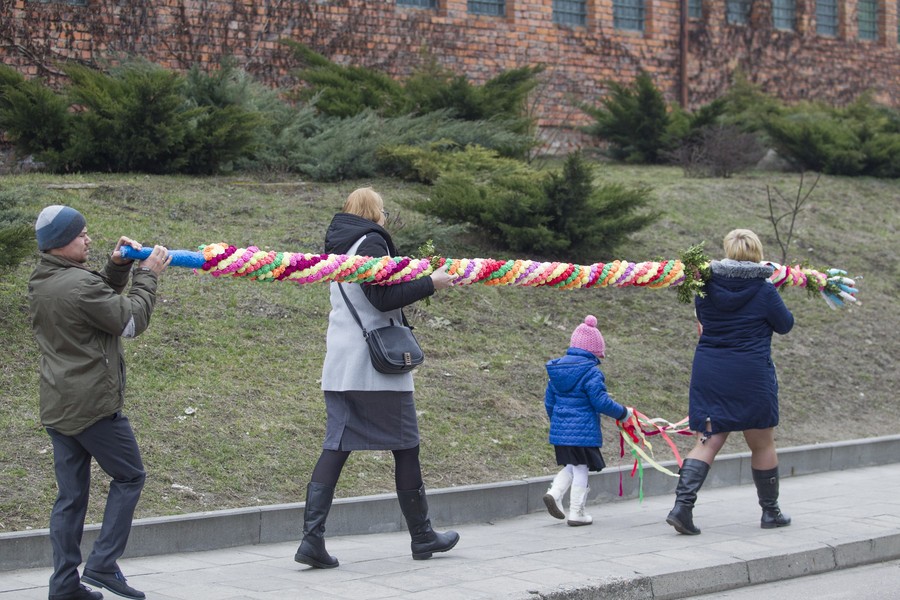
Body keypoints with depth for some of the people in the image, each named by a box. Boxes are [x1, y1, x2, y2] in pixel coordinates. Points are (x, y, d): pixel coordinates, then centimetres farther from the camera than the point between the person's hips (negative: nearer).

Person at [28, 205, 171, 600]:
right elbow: (132, 321, -11)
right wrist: (147, 274, -1)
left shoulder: (41, 283, 10)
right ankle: (102, 564, 2)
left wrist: (117, 267, 5)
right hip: (93, 404, -8)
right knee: (129, 477, 7)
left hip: (56, 406, 8)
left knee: (71, 495, 11)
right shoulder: (80, 284, -19)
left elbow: (102, 298, 20)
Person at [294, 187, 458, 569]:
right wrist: (430, 284, -10)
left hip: (339, 367, 8)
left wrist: (415, 279, 20)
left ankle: (312, 538, -10)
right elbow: (383, 298, -18)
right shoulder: (371, 242, -10)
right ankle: (422, 537, 15)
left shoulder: (338, 246, 16)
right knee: (405, 446, 5)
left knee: (335, 445, 2)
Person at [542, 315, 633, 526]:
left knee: (570, 467, 20)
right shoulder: (591, 372, -13)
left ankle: (554, 493, -2)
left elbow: (549, 400, 15)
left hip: (560, 429, 7)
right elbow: (601, 402, -15)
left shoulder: (557, 368, 9)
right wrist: (624, 413, -1)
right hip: (583, 430, -7)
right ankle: (576, 513, 7)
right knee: (581, 470, 3)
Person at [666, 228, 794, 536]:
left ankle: (682, 505, -12)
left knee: (707, 441, 5)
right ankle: (771, 512, 27)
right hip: (751, 375, -3)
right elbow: (785, 324, 5)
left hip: (708, 372, 3)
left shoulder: (706, 287, 0)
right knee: (762, 444, 13)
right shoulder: (763, 290, -9)